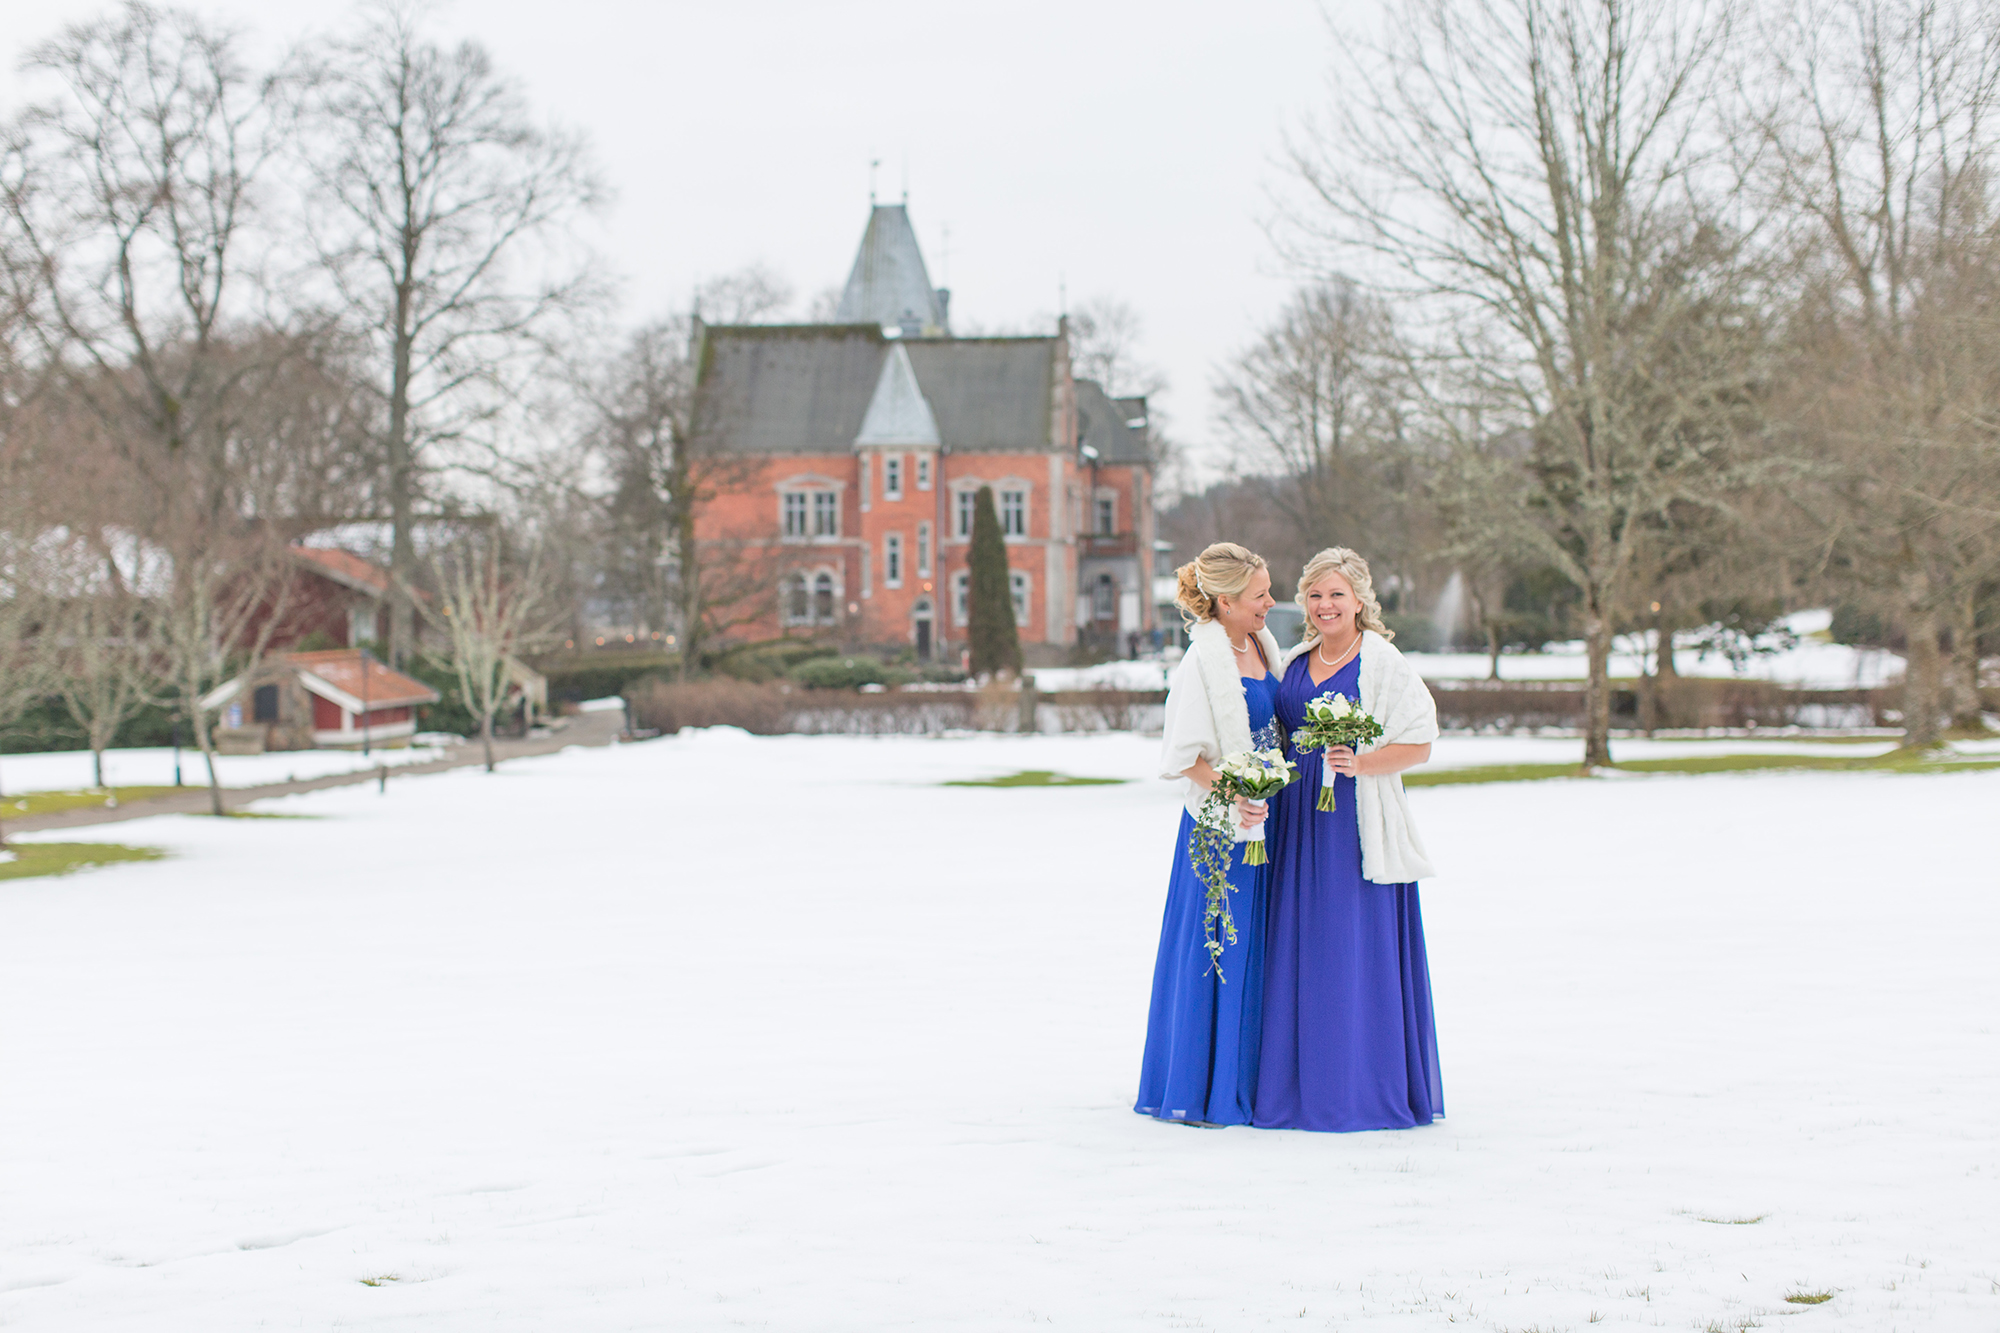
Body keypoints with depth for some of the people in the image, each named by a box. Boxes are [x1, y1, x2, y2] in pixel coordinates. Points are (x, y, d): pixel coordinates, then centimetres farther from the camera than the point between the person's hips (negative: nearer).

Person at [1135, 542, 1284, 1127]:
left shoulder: (1261, 644, 8)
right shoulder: (1203, 663, -15)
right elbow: (1183, 756, -16)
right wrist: (1231, 795, -27)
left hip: (1261, 814, 8)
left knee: (1253, 946, 11)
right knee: (1211, 949, -3)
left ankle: (1244, 1081, 20)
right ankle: (1191, 1092, 6)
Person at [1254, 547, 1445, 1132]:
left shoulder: (1384, 663, -3)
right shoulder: (1294, 662, 15)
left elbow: (1418, 744, -6)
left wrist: (1358, 764, -20)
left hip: (1355, 822, -6)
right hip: (1297, 820, 6)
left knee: (1357, 948, -5)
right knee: (1297, 950, 5)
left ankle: (1364, 1089, 2)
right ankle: (1302, 1085, 11)